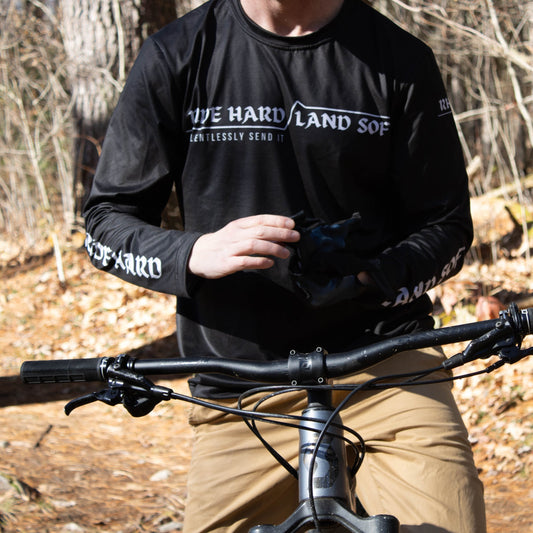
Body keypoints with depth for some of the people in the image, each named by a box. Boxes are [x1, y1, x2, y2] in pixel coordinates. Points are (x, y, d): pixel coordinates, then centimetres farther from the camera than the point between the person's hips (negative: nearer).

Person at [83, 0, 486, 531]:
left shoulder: (400, 60, 2)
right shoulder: (175, 57, 2)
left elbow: (446, 224, 8)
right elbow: (105, 224, 5)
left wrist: (373, 279, -15)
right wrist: (196, 253, -17)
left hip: (384, 361, -1)